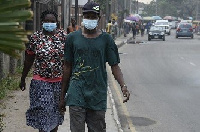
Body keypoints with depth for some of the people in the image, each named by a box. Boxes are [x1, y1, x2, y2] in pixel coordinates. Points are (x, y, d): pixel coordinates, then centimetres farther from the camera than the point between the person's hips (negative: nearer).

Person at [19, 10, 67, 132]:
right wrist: (23, 79, 10)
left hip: (59, 81, 2)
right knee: (43, 112, -5)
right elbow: (29, 60, 6)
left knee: (56, 111, 14)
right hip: (40, 82, -1)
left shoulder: (63, 36, -1)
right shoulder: (35, 37, -1)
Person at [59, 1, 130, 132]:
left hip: (98, 95, 0)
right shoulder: (73, 38, 5)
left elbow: (115, 66, 1)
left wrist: (123, 86, -17)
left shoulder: (106, 39, 3)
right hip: (77, 94, 0)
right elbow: (67, 68, 10)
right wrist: (62, 96, 11)